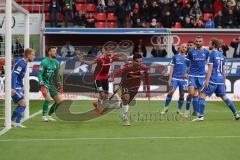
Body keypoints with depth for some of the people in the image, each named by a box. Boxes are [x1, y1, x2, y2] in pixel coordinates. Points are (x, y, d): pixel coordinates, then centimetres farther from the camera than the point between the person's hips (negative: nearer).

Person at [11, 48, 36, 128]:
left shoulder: (24, 63, 15)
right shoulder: (21, 63, -16)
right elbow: (14, 74, -23)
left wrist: (21, 87, 26)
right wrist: (13, 88, -28)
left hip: (18, 87, 10)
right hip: (15, 88, -10)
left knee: (21, 105, 14)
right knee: (23, 104, -12)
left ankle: (12, 121, 19)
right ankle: (17, 123, -10)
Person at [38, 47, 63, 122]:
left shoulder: (56, 63, 10)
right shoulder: (44, 62, -12)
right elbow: (39, 74, -14)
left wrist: (59, 84, 17)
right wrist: (41, 83, -25)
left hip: (51, 85, 7)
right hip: (44, 84, -7)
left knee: (59, 100, 4)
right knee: (48, 98, -29)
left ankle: (49, 115, 18)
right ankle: (44, 116, -16)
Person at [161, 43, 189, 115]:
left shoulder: (187, 58, 10)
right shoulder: (175, 57, 7)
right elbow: (172, 67, 5)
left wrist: (187, 74, -5)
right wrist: (170, 77, -3)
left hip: (183, 79, 2)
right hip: (175, 78, -2)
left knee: (182, 94, 3)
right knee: (171, 92, -14)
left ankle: (179, 110, 14)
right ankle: (166, 108, -6)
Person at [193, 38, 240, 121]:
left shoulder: (212, 54, -8)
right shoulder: (221, 55, 15)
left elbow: (210, 69, -14)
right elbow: (224, 70, 18)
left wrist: (207, 81, -15)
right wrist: (224, 82, 24)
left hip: (213, 80, -8)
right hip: (221, 80, 8)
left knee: (202, 95, -6)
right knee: (224, 97, 18)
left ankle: (201, 116, -14)